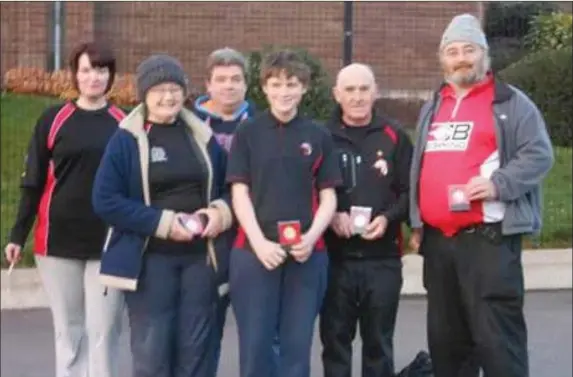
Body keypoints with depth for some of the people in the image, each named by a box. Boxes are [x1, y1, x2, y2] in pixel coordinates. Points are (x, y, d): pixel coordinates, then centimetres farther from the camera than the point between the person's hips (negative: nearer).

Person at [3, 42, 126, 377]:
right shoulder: (53, 120, 3)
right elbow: (33, 182, 5)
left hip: (110, 243, 0)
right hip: (59, 241, 0)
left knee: (104, 331, -1)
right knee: (68, 330, 9)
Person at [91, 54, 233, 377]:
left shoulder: (202, 135, 9)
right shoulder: (126, 139, -4)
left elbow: (230, 186, 17)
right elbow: (105, 201, -10)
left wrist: (221, 211, -6)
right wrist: (162, 222, -16)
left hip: (199, 256, 4)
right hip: (149, 259, -4)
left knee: (196, 349, 8)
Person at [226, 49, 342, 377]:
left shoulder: (319, 137, 8)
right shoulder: (247, 133, 5)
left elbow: (328, 197, 8)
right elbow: (240, 193, 1)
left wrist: (311, 237, -10)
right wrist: (259, 242, -12)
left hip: (306, 254, 1)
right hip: (253, 251, -1)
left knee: (297, 345, 4)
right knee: (256, 344, 0)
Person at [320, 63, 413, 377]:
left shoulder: (394, 136, 4)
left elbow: (411, 191, 5)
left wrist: (388, 217, -12)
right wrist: (331, 216, -16)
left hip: (382, 258, 1)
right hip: (334, 257, -1)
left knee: (379, 342, 10)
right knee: (335, 339, 7)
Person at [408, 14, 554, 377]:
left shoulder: (511, 102, 0)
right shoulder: (433, 108, 20)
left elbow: (539, 155, -7)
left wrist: (498, 183, -21)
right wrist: (416, 224, 20)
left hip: (488, 238, -6)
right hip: (437, 240, 7)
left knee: (496, 336, -9)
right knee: (445, 336, 13)